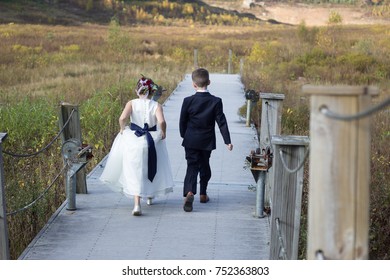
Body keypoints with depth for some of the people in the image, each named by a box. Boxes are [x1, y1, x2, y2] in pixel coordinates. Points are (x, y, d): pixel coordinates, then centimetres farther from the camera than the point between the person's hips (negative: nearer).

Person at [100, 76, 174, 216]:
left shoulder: (131, 103, -5)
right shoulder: (156, 105, -6)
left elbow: (122, 118, -20)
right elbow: (161, 121, -22)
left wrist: (123, 129, -1)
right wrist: (163, 133, -4)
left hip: (132, 141, -1)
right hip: (152, 141, 1)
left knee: (134, 173, 1)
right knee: (151, 169, 23)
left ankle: (137, 204, -13)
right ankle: (150, 196, 41)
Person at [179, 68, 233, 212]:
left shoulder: (188, 101, -10)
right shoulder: (216, 101, -9)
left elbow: (182, 121, -1)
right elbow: (221, 122, -8)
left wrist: (184, 135, 16)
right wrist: (227, 141, -3)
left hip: (191, 141, -1)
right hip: (207, 141, 1)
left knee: (192, 167, -2)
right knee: (204, 166, 18)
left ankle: (189, 192, -25)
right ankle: (203, 194, 29)